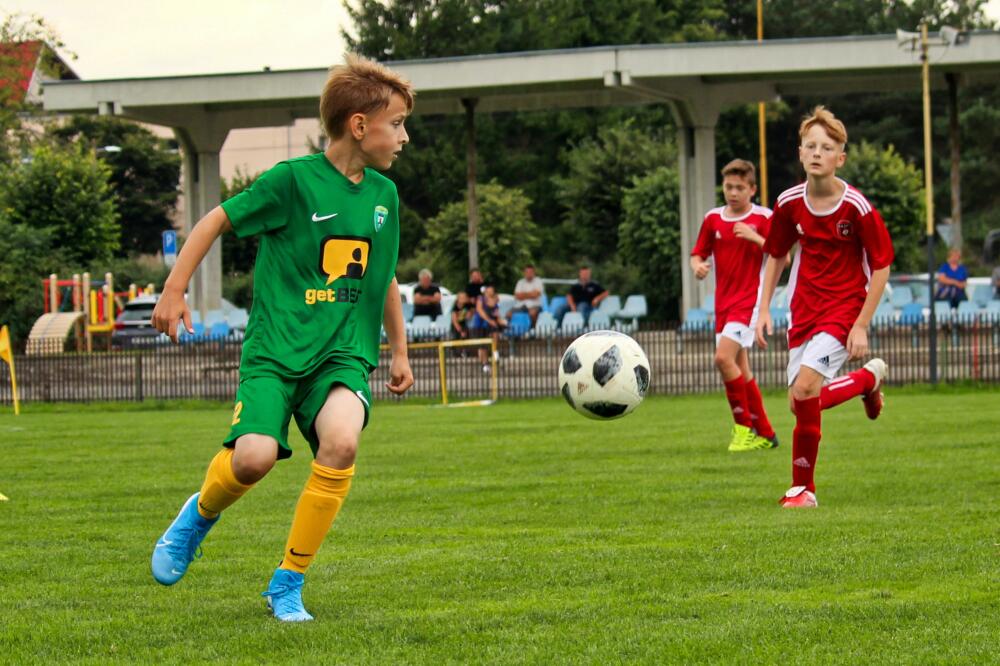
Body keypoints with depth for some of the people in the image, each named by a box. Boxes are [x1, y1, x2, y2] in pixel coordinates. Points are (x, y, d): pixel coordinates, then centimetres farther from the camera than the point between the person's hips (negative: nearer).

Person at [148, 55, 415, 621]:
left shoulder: (384, 194, 10)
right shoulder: (294, 180, -7)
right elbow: (216, 221, 2)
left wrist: (400, 352, 28)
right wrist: (174, 291, 0)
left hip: (343, 351, 4)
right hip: (276, 346, -4)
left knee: (342, 440, -27)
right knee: (254, 456, -25)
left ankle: (289, 582, -10)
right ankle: (202, 512, 15)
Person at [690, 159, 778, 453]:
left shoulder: (763, 218, -5)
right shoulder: (713, 219, 9)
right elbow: (698, 254, 15)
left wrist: (755, 237, -21)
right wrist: (698, 266, -8)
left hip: (750, 300, -6)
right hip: (724, 303, 6)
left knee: (724, 357, -22)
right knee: (740, 371, 8)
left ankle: (744, 425, -10)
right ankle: (765, 433, 19)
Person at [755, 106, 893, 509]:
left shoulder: (857, 208, -15)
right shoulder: (790, 204, -2)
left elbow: (881, 266, -8)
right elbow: (775, 256, 14)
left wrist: (862, 325, -12)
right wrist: (764, 309, 6)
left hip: (844, 309, -5)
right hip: (804, 310, 6)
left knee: (806, 389, -22)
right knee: (802, 405, 3)